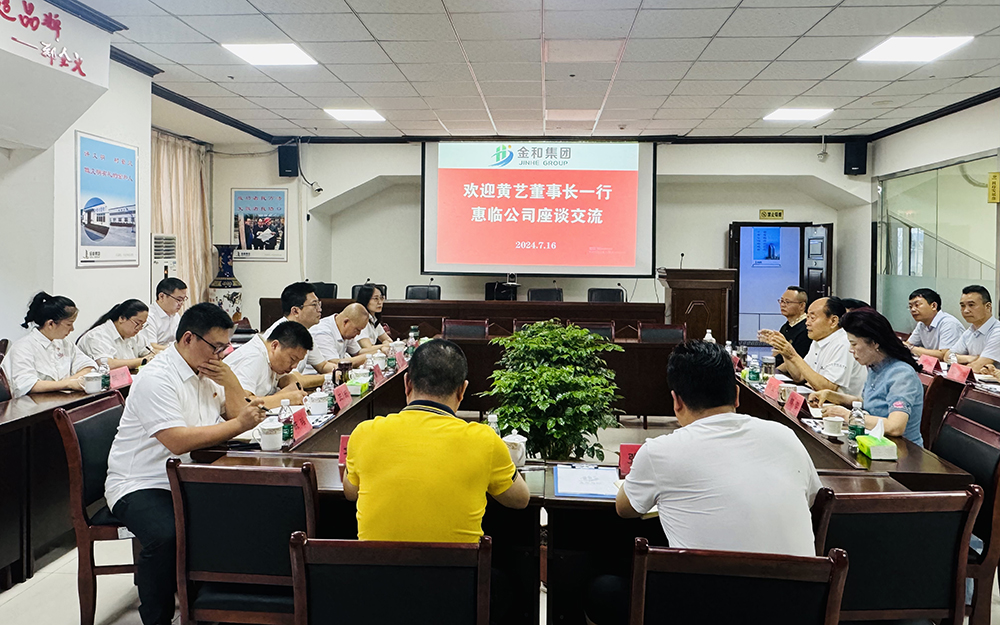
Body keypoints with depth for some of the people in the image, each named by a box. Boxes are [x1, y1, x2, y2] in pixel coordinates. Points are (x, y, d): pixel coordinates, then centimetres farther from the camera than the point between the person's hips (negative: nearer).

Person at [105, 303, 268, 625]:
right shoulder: (157, 378, -17)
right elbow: (178, 441, -26)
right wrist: (239, 425, -24)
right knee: (166, 536, -35)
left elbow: (237, 413, 15)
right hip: (139, 485, -7)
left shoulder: (206, 370, 10)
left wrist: (228, 378, -3)